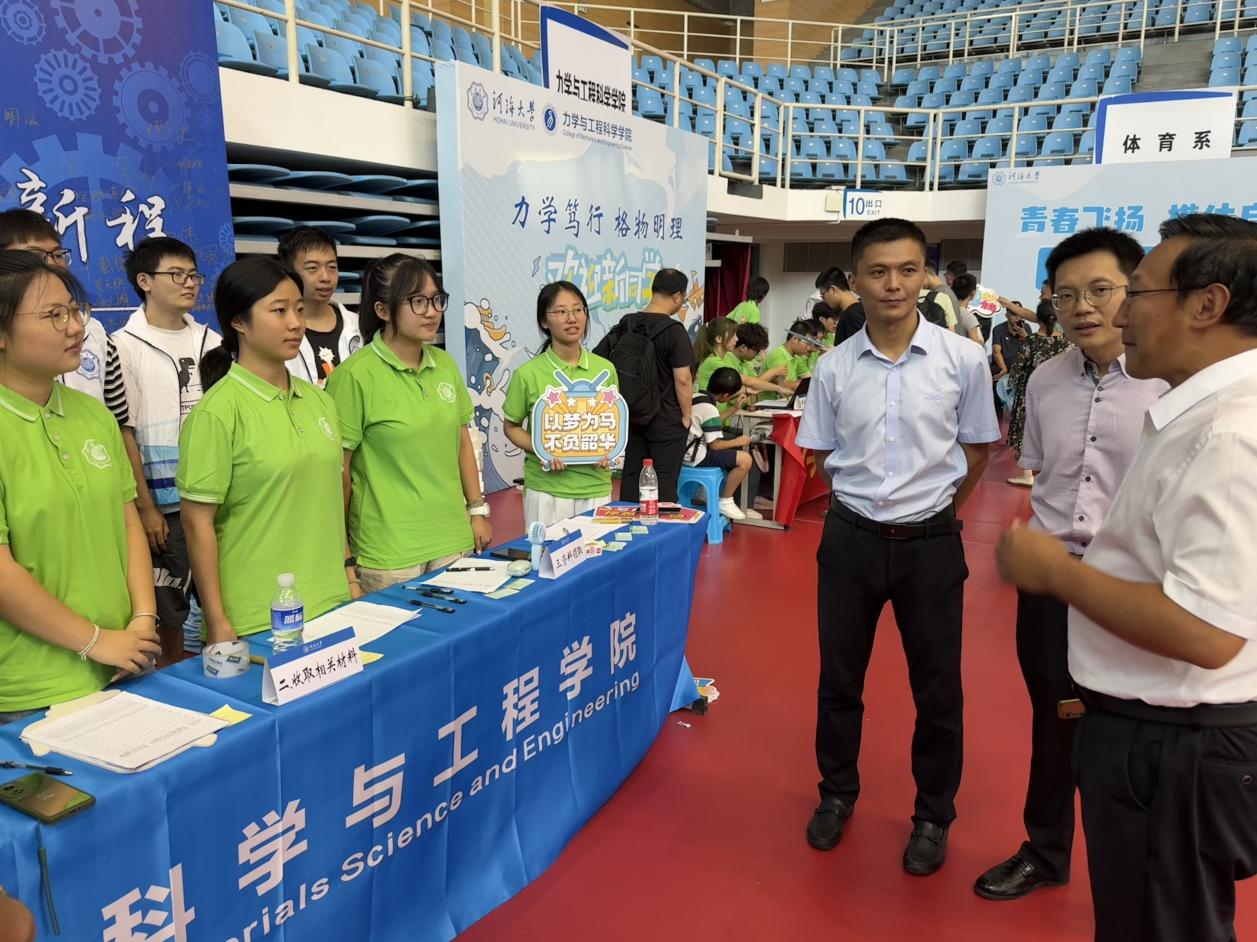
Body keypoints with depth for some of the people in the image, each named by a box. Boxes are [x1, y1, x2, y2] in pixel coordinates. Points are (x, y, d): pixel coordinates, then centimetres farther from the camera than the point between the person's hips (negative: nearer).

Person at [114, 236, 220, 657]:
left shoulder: (209, 341, 9)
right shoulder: (125, 346, -4)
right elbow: (124, 434, -6)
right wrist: (146, 508, -9)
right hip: (163, 504, -4)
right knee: (167, 611, 6)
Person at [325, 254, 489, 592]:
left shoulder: (445, 364, 6)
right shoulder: (355, 375, -12)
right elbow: (339, 470, -9)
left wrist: (477, 510, 12)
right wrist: (343, 557, -7)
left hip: (453, 538, 6)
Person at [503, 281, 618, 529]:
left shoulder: (605, 369, 1)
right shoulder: (528, 374, -7)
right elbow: (511, 427, 3)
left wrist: (606, 450, -7)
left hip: (596, 487, 3)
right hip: (546, 489, -2)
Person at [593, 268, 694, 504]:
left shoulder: (625, 325, 2)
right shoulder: (674, 330, -17)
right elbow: (682, 379, -18)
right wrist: (686, 416, -5)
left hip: (631, 416, 6)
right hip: (667, 420, -6)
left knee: (631, 477, 13)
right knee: (664, 484, 2)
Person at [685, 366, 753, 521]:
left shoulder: (697, 396, 7)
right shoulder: (709, 409, -19)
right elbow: (714, 445, -18)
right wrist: (738, 441, -4)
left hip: (686, 450, 10)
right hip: (695, 457, -10)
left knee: (735, 453, 25)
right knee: (745, 459, -16)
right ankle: (725, 502, -1)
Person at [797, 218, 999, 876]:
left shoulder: (962, 359, -9)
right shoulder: (834, 367, -5)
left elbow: (977, 449, 4)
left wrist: (933, 503, 5)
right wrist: (870, 498, 3)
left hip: (931, 543, -1)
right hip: (851, 540, 2)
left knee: (937, 689, 11)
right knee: (838, 679, 15)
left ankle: (933, 815, 33)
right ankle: (837, 792, 38)